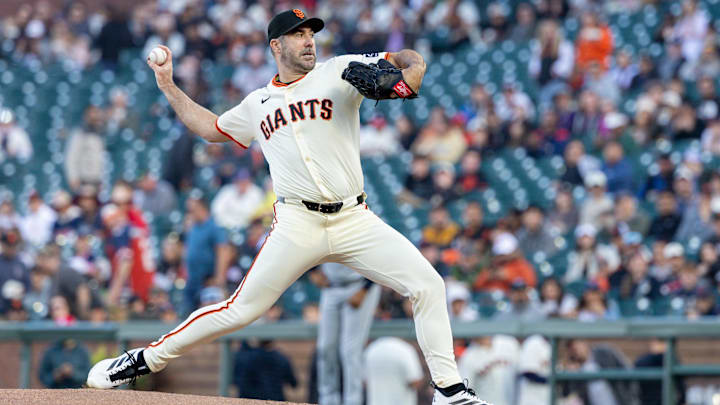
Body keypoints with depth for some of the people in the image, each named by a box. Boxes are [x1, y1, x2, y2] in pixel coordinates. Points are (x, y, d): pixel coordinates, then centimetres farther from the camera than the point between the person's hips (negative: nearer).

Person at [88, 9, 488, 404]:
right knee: (241, 309, -8)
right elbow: (211, 127, 33)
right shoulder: (258, 103, 17)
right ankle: (147, 358, 5)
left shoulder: (339, 73, 8)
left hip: (355, 220, 0)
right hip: (298, 224, 0)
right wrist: (169, 87, 29)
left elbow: (412, 59, 3)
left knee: (428, 285, -12)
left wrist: (407, 77, -19)